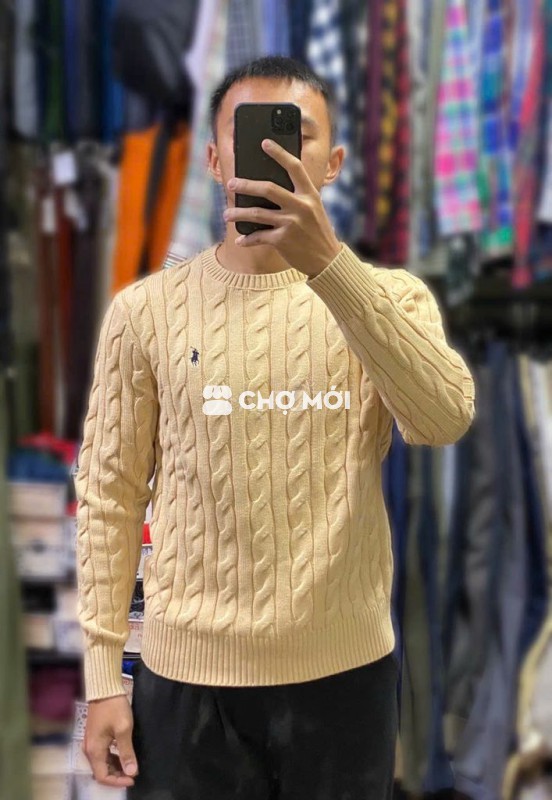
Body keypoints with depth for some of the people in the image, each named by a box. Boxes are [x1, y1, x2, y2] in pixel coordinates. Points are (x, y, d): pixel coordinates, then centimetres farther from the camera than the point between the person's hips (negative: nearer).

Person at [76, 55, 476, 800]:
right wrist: (103, 674, -1)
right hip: (187, 674, 0)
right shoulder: (146, 309, -1)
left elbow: (445, 420, -20)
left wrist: (328, 263, -30)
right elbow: (110, 491, 2)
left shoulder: (391, 296, -1)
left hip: (346, 670, 0)